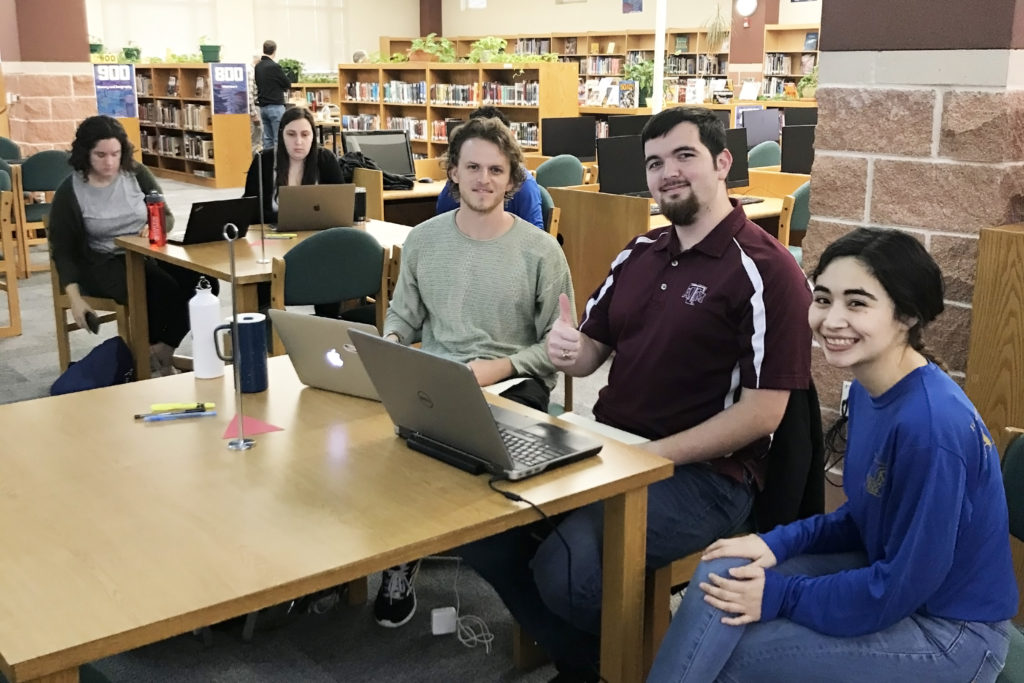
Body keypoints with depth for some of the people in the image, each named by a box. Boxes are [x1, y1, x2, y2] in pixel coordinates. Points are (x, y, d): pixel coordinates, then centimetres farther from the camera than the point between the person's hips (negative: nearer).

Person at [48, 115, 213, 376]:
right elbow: (63, 250, -2)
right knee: (163, 290, -32)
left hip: (148, 253, 4)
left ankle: (162, 352, -7)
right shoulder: (69, 193, -6)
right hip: (104, 264, -4)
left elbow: (167, 217, 9)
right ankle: (149, 354, -6)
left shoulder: (137, 173, 0)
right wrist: (75, 298, -13)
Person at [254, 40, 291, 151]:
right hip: (275, 106, -7)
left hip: (262, 106, 7)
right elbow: (288, 84, -6)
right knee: (279, 139, -5)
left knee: (267, 138, 10)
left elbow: (258, 84, 14)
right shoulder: (274, 66, -14)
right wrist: (283, 88, 15)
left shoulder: (257, 67, 7)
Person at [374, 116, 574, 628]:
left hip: (514, 384, -2)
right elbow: (403, 314, 21)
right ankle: (399, 559, -5)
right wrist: (389, 344, -2)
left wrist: (500, 367, -16)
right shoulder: (423, 240, 11)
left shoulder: (540, 251, -1)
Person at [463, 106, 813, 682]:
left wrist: (650, 456, -19)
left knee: (564, 570, -28)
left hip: (704, 473, -7)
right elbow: (591, 355, 16)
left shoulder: (766, 270, -11)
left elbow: (763, 412, -16)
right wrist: (568, 350, -9)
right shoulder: (639, 253, 12)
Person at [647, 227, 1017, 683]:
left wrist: (780, 596, -16)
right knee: (722, 575, -7)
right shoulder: (868, 390, -1)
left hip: (949, 629, -8)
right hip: (891, 575, 8)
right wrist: (782, 541, -3)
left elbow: (903, 585, -24)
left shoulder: (931, 424, -29)